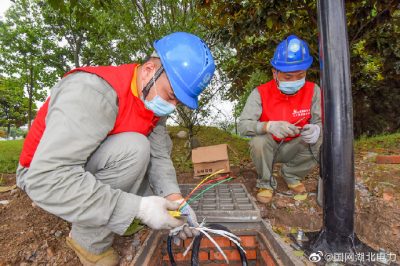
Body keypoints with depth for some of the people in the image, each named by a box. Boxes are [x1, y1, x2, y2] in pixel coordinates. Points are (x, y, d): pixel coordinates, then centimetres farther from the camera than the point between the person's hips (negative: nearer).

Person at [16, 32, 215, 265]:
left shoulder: (156, 102, -7)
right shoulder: (94, 91, -33)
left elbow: (158, 155, -9)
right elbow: (47, 179, -37)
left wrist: (173, 196, -27)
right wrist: (137, 207, -39)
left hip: (99, 169, 7)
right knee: (133, 149, -32)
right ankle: (90, 242, -12)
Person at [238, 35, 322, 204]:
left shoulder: (312, 91, -11)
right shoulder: (260, 93, -20)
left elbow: (319, 121, -10)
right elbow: (243, 125, -26)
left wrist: (316, 129, -36)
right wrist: (269, 126, -45)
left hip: (293, 148, 3)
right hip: (268, 148, -2)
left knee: (319, 143, -25)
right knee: (258, 141, -34)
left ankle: (291, 173, 7)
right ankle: (266, 182, -4)